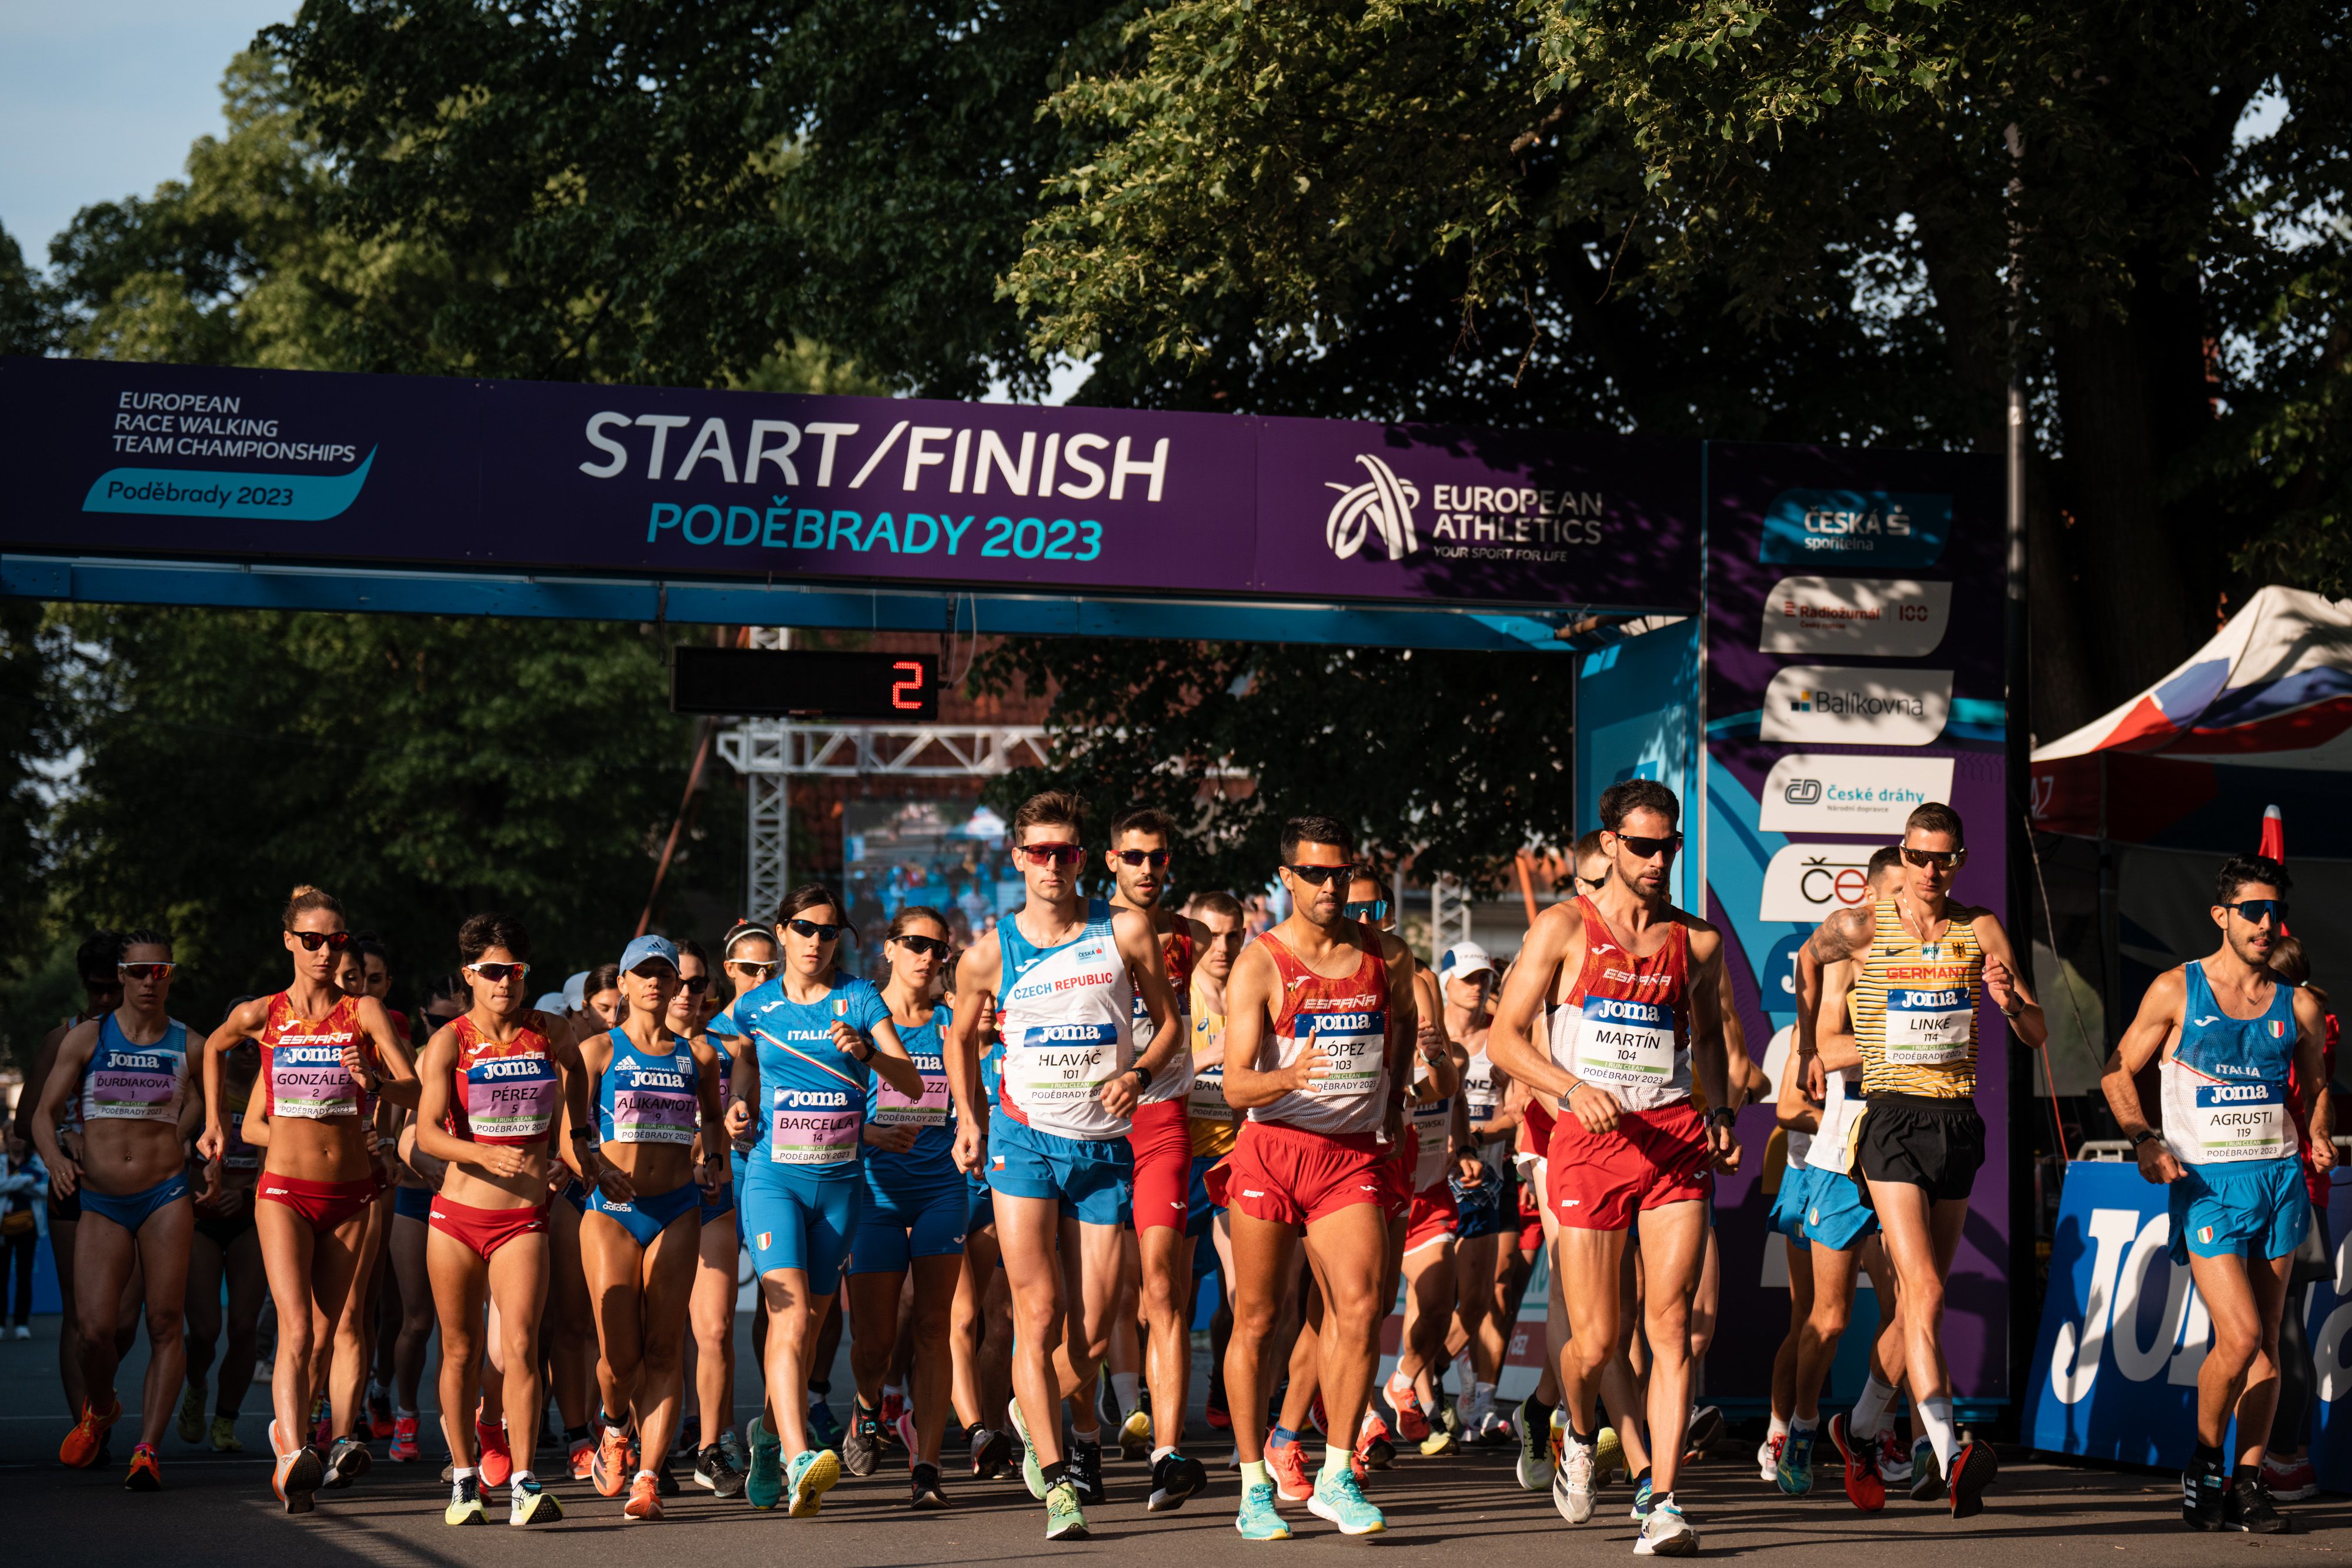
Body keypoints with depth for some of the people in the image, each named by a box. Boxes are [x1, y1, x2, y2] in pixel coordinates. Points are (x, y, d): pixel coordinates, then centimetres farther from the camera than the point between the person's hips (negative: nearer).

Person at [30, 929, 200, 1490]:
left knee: (165, 1325, -9)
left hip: (166, 1195, 0)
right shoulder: (86, 1038, 6)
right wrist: (55, 1158, -12)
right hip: (100, 1201, 0)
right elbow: (44, 1112, 6)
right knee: (94, 1329, -10)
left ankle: (148, 1448, -5)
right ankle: (100, 1409, 22)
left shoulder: (189, 1047, 7)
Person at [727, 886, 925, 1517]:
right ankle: (798, 1459, -31)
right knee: (790, 1315, -19)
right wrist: (738, 1112, -4)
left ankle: (769, 1436, 32)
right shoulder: (755, 1006, 6)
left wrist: (867, 1052, -21)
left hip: (841, 1180, 2)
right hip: (774, 1175, -2)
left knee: (808, 1324, 9)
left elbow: (913, 1084, -3)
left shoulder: (859, 999, 3)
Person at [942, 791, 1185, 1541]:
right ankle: (1057, 1484, -9)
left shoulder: (1125, 932, 0)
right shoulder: (989, 954, 1)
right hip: (1024, 1141, -1)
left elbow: (1170, 1025, 9)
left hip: (1105, 1148, 1)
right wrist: (968, 1119, 7)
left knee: (1091, 1335, 2)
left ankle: (1052, 1414, 35)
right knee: (1039, 1313, -12)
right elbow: (961, 1037, 18)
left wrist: (1140, 1074, -10)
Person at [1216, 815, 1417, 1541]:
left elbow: (1403, 1023, 29)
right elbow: (1235, 1086, -13)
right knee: (1257, 1319, 3)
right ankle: (1254, 1486, 13)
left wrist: (1393, 1103, 23)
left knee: (1361, 1309, -13)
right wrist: (1288, 1078, -32)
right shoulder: (1258, 965, -6)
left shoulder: (1387, 956, 6)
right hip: (1272, 1152, -2)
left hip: (1354, 1154, 2)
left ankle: (1336, 1477, -3)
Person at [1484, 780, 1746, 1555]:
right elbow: (1503, 1036, 0)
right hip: (1589, 1141, -2)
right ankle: (1580, 1436, 33)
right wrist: (1573, 1089, -16)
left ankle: (1661, 1505, -10)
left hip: (1675, 1138, 2)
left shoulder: (1697, 941, 12)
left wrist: (1722, 1113, 12)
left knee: (1670, 1325, -10)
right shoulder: (1564, 927, 2)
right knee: (1594, 1342, -1)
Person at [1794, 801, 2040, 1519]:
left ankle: (1923, 1446, 25)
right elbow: (1803, 965, 18)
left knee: (1922, 1291, 13)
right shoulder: (1859, 927, -2)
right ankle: (1949, 1451, -31)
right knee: (1923, 1289, -18)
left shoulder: (1980, 930, 5)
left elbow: (2039, 1035, 6)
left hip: (1958, 1119, 4)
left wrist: (2010, 1002, -16)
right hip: (1892, 1116, -4)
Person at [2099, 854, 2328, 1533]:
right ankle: (2204, 1464, 6)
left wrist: (2320, 1136, 1)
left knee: (2266, 1341, 3)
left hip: (2279, 1177, 4)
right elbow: (2117, 1073, 5)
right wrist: (2143, 1139, -11)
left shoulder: (2298, 1006, 8)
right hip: (2206, 1182, -4)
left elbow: (2314, 1087, 21)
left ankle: (2248, 1480, 9)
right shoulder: (2176, 991, 0)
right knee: (2239, 1335, -14)